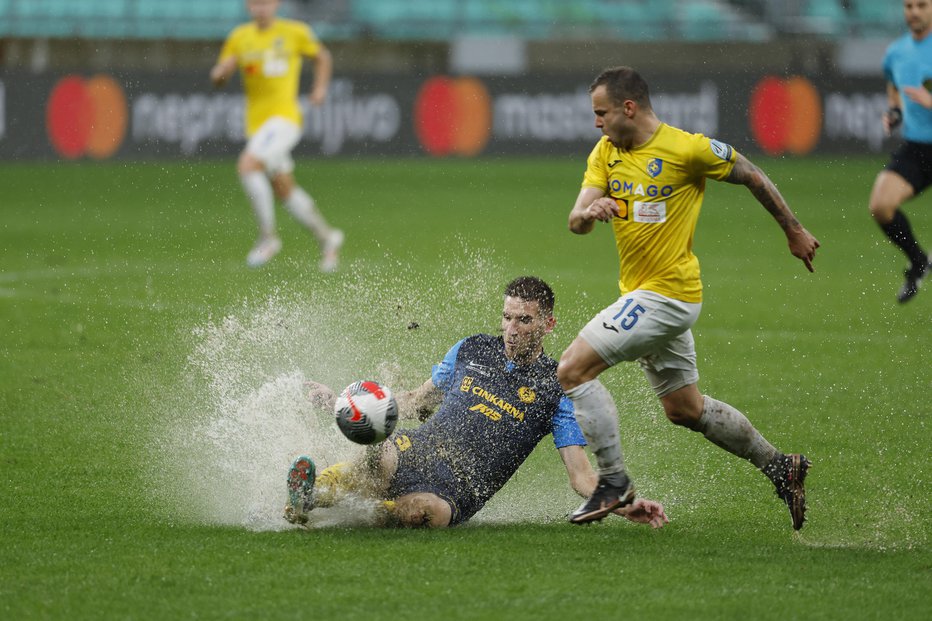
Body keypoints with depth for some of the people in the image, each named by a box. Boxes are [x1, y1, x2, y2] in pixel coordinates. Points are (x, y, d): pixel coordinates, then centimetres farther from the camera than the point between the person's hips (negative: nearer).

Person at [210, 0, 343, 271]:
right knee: (284, 191, 11)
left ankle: (267, 236, -17)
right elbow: (217, 78, 9)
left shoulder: (295, 33, 0)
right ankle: (327, 237, 30)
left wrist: (320, 87, 3)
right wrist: (224, 69, -14)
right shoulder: (239, 37, 8)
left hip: (284, 115, -6)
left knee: (247, 166, -26)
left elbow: (322, 56, 17)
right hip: (257, 123, 6)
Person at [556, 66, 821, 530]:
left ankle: (614, 482, -7)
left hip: (667, 293, -8)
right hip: (641, 292, 8)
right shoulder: (605, 152, 4)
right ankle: (780, 467, 32)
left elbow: (751, 176, -2)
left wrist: (794, 232, 8)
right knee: (685, 409, 18)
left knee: (573, 369, -15)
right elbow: (577, 221, -5)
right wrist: (588, 212, -30)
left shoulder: (686, 149, -16)